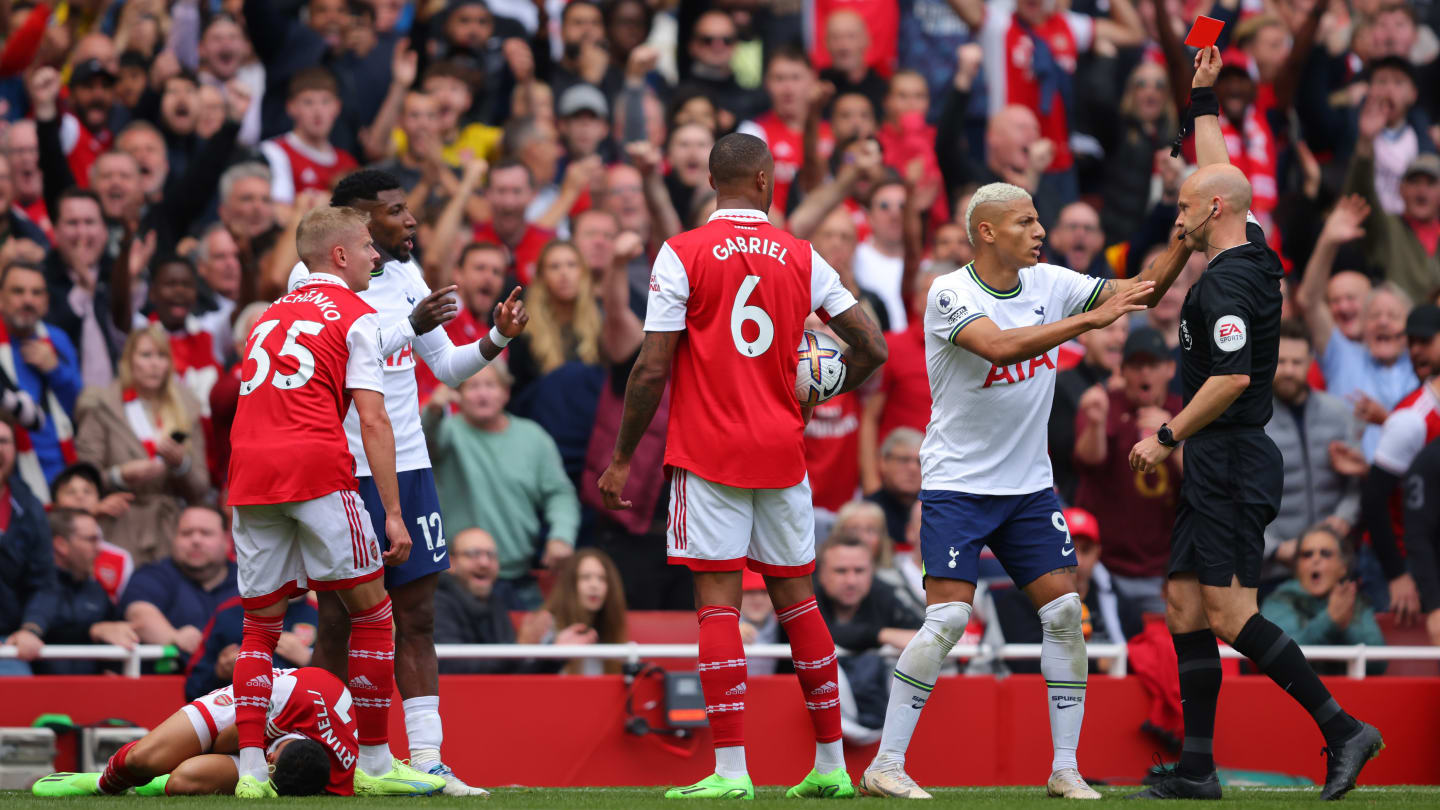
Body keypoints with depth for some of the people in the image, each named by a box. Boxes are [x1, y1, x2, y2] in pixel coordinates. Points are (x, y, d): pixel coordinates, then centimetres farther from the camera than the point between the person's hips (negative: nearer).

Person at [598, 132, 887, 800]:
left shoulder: (681, 255, -6)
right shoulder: (802, 258, 5)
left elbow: (652, 370, -9)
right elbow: (871, 349, 5)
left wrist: (621, 458, 0)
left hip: (708, 453, -4)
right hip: (782, 451, 4)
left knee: (718, 601, -5)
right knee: (796, 597, 12)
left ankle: (731, 769, -12)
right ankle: (831, 763, 16)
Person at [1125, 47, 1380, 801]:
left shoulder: (1228, 281, -16)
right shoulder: (1250, 256, 12)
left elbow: (1231, 378, -24)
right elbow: (1219, 173, 28)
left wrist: (1167, 437, -16)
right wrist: (1203, 100, 33)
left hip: (1233, 459, -10)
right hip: (1217, 464, 10)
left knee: (1227, 610, -14)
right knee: (1185, 604, 9)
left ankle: (1341, 728, -16)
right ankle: (1197, 767, 8)